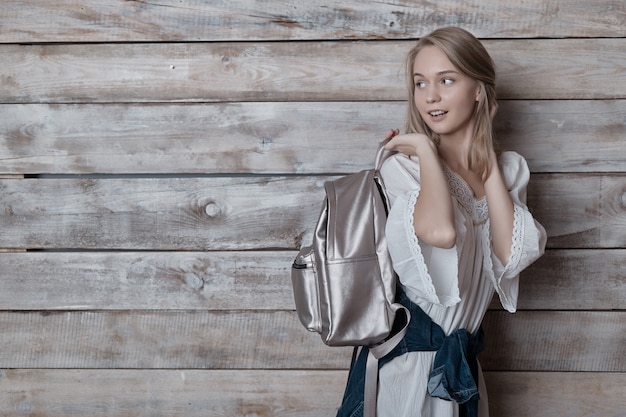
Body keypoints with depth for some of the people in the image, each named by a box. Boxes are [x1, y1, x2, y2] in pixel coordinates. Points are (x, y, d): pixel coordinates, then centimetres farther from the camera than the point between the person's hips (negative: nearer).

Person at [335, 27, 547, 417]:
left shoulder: (510, 169, 2)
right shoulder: (403, 167, -12)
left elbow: (512, 256, -14)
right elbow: (440, 232, -33)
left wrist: (488, 162, -10)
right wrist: (425, 149, -18)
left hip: (464, 353, 4)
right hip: (408, 352, -4)